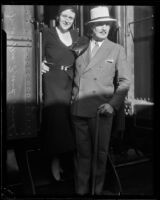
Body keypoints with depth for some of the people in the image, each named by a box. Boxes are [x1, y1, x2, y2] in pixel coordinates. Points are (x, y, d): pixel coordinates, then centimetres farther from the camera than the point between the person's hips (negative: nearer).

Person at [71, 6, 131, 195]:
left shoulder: (117, 50, 7)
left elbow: (125, 81, 3)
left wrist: (113, 104, -10)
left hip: (100, 110, -2)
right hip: (78, 109, 2)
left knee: (100, 153, 7)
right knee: (82, 152, 8)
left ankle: (97, 190, 22)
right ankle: (81, 190, 20)